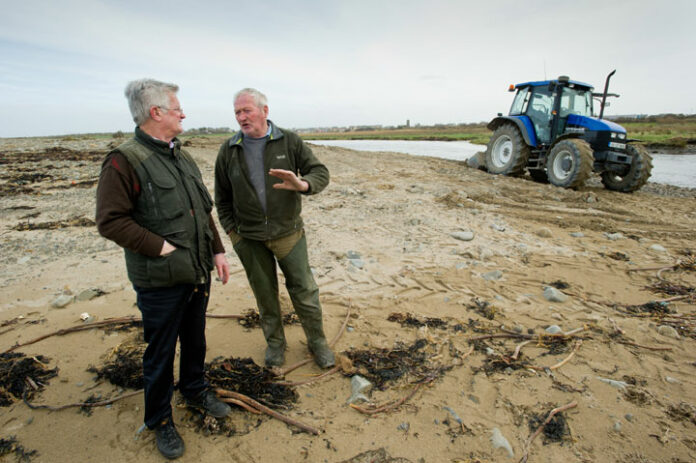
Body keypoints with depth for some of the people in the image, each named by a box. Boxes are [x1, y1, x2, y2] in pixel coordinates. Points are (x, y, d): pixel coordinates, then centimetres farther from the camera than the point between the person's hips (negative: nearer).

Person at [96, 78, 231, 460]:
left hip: (197, 274, 7)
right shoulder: (125, 161, -15)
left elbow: (205, 211, 14)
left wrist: (217, 251, 9)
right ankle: (159, 420, 33)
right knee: (160, 354, 11)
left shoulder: (183, 157, 10)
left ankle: (195, 390, 46)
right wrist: (161, 247, -20)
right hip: (161, 281, -6)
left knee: (195, 340, 22)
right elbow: (109, 221, -18)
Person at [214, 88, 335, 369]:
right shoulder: (228, 151, 2)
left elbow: (320, 172, -5)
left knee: (304, 292, 5)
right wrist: (230, 229, 3)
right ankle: (275, 343, 35)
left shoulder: (289, 142, -3)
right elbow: (222, 196, 10)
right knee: (265, 295, 14)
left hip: (289, 234, -1)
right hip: (249, 240, 2)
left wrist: (302, 184, -27)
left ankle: (317, 342, 27)